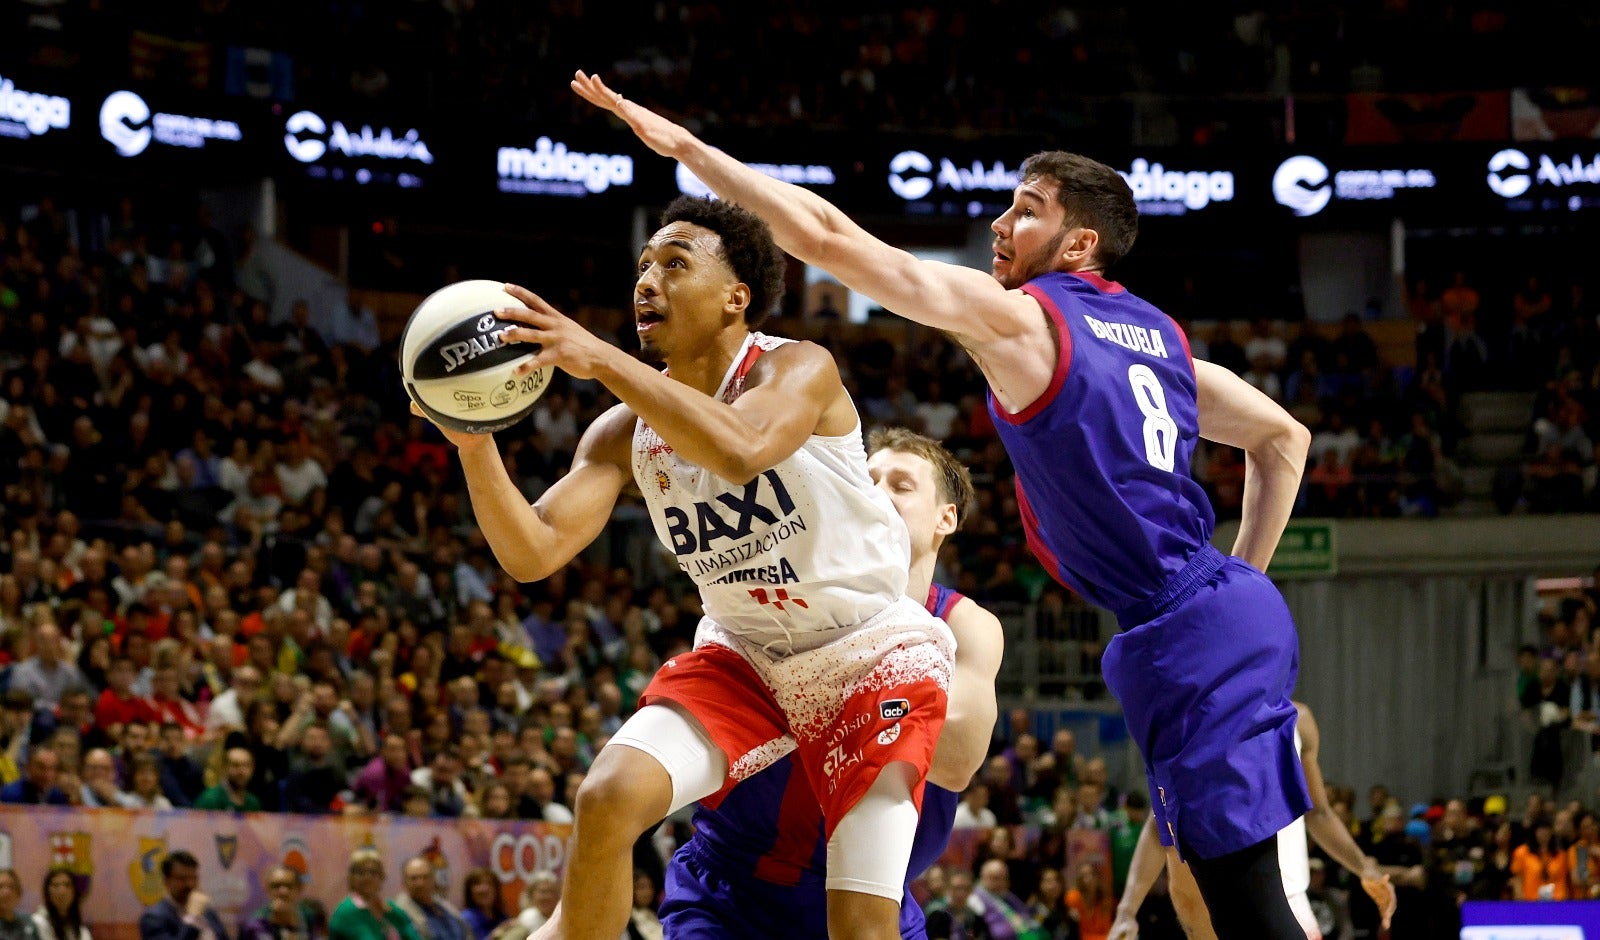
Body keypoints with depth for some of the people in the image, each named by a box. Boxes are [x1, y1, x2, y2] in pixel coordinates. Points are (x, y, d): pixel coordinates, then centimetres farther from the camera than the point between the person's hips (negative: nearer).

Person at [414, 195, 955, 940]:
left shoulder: (799, 370, -19)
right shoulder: (625, 433, -3)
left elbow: (741, 450, -42)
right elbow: (533, 553, -13)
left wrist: (602, 360, -45)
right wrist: (474, 443, -29)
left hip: (870, 659, -5)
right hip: (744, 656, 5)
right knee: (609, 798, -19)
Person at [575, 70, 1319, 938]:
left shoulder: (1018, 317, -6)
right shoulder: (1157, 335, 18)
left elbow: (830, 238, -9)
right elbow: (1283, 436, 27)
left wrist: (687, 148, -3)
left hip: (1184, 638, -9)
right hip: (1227, 608, 9)